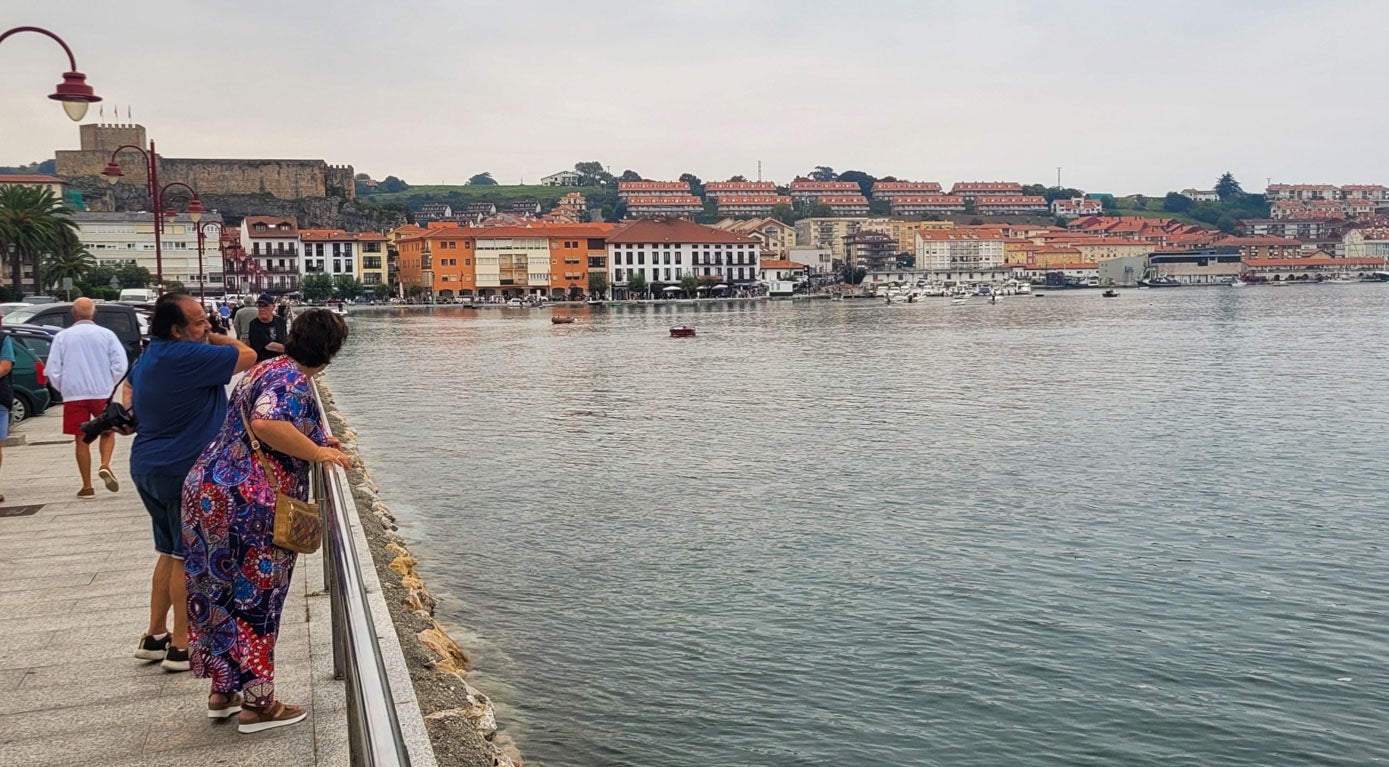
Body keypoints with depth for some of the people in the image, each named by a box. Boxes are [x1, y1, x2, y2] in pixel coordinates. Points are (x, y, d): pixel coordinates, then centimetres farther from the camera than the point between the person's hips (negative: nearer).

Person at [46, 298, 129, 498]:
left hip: (73, 395, 0)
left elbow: (53, 370, -1)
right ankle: (105, 465, -9)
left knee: (81, 439, 7)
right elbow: (120, 365, -6)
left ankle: (87, 486, 9)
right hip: (102, 393, 0)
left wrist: (63, 389, 14)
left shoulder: (62, 336, 0)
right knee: (107, 432, 16)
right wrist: (109, 384, 8)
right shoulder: (106, 334, -2)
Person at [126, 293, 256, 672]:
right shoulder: (189, 357, -22)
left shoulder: (148, 356, 10)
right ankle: (181, 647, 9)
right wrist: (212, 339, -4)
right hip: (184, 471, -9)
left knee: (170, 552, 19)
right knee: (188, 558, 1)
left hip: (147, 467, 9)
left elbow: (129, 391, 27)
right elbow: (247, 355, -18)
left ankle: (155, 636, 27)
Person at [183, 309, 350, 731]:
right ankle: (257, 704, 12)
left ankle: (223, 691, 30)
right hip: (245, 506, -10)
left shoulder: (268, 369, 15)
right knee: (253, 598, 0)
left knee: (224, 593, 17)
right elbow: (266, 424, -33)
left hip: (209, 490, 10)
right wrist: (318, 453, -21)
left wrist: (314, 442, 23)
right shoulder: (293, 381, -15)